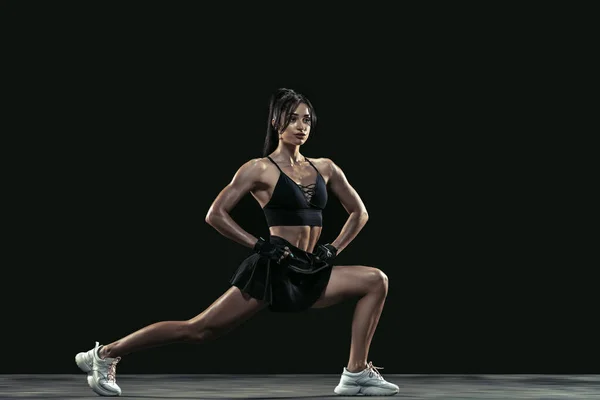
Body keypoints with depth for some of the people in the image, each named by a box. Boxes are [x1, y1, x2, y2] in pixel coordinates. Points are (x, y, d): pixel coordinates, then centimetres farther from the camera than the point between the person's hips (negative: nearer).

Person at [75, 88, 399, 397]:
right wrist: (259, 246, -12)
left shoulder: (324, 168, 11)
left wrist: (334, 248, 8)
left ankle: (356, 373, -6)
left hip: (310, 275, 6)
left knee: (375, 280, -6)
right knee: (199, 330, -9)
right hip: (273, 271, -6)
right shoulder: (260, 169, -4)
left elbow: (359, 212, 21)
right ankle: (106, 354, 1)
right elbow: (216, 214, -8)